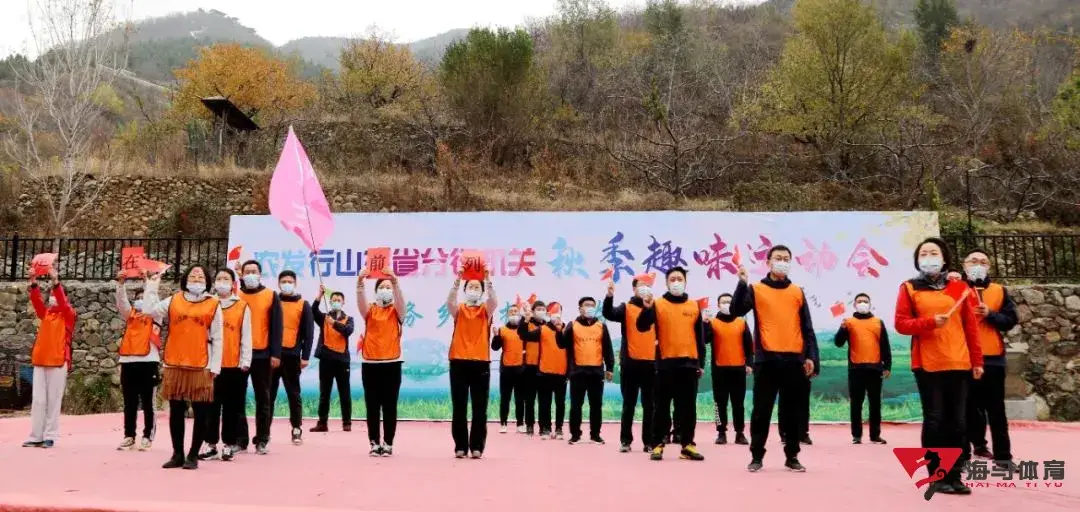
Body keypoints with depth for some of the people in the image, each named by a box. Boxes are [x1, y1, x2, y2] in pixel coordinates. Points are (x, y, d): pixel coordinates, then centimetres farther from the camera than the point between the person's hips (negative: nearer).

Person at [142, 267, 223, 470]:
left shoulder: (213, 305, 3)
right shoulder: (173, 301, 11)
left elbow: (217, 338, 2)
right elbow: (150, 310, -3)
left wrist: (214, 366, -4)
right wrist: (152, 286, 2)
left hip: (201, 367, -2)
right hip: (175, 365, 2)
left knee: (201, 413, 0)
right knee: (176, 411, 9)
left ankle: (193, 455, 12)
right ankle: (178, 454, 20)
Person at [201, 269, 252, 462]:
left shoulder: (243, 307, 3)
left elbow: (246, 337, 1)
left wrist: (245, 362, -3)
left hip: (234, 365, -1)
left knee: (232, 406, 4)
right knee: (211, 406, 6)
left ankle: (228, 445, 11)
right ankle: (211, 445, 13)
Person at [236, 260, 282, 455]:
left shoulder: (271, 296, 3)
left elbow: (276, 327, -1)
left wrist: (275, 353, -8)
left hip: (262, 355, -2)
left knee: (262, 398, 5)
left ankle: (262, 440, 12)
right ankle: (240, 439, 15)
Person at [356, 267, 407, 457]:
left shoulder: (396, 312, 5)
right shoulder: (370, 311, 7)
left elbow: (401, 301, -16)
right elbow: (360, 301, -13)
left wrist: (396, 282, -33)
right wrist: (360, 283, -33)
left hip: (392, 363, -1)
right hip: (370, 363, 1)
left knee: (389, 406, 3)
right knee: (372, 407, 5)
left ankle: (388, 443, 10)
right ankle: (374, 443, 12)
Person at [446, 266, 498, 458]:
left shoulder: (486, 310, 8)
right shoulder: (458, 310, 8)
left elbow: (494, 301, -14)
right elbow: (449, 300, -14)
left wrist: (488, 279, -26)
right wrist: (458, 279, -27)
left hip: (481, 363, 0)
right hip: (459, 363, 0)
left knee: (480, 409, 1)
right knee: (459, 408, 4)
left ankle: (477, 447, 9)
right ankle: (460, 446, 12)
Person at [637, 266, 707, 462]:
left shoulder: (694, 306, 11)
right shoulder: (657, 304, 2)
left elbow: (700, 336, 13)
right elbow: (642, 327, -9)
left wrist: (701, 363, 9)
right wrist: (647, 308, -26)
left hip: (689, 363, 3)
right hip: (666, 363, -2)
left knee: (688, 407, 6)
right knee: (662, 407, 3)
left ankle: (687, 445, 13)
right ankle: (657, 445, 8)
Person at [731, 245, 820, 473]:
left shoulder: (798, 292, 13)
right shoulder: (756, 289, 5)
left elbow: (807, 328, 12)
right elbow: (736, 311, -10)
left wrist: (810, 356, 3)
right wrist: (742, 283, -19)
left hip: (794, 360, 3)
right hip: (766, 359, -2)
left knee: (794, 411, 7)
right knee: (762, 410, 2)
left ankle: (792, 456, 18)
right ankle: (757, 456, 11)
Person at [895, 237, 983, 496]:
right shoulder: (909, 288, 4)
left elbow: (970, 326, 10)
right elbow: (901, 324, -2)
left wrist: (977, 361, 6)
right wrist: (930, 322, -17)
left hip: (959, 363, 3)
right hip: (927, 364, -3)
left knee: (958, 421, 4)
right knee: (934, 420, -2)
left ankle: (954, 476, 12)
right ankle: (936, 477, 6)